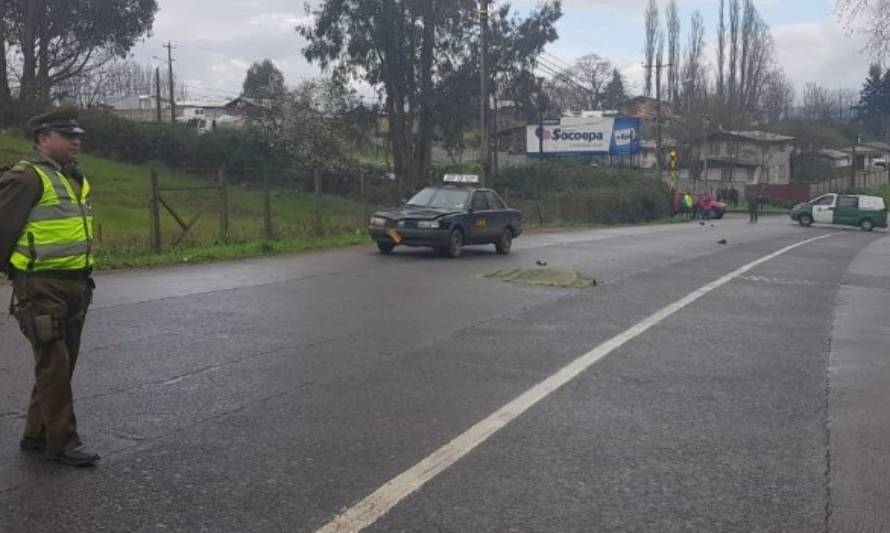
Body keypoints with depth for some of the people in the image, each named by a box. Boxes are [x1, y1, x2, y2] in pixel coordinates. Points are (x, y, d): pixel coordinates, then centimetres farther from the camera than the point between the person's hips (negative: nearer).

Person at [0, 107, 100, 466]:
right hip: (42, 289, -9)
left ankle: (36, 434, 28)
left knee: (63, 364, 15)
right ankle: (62, 441, 6)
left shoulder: (76, 179, 13)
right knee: (54, 364, -4)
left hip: (74, 285, 9)